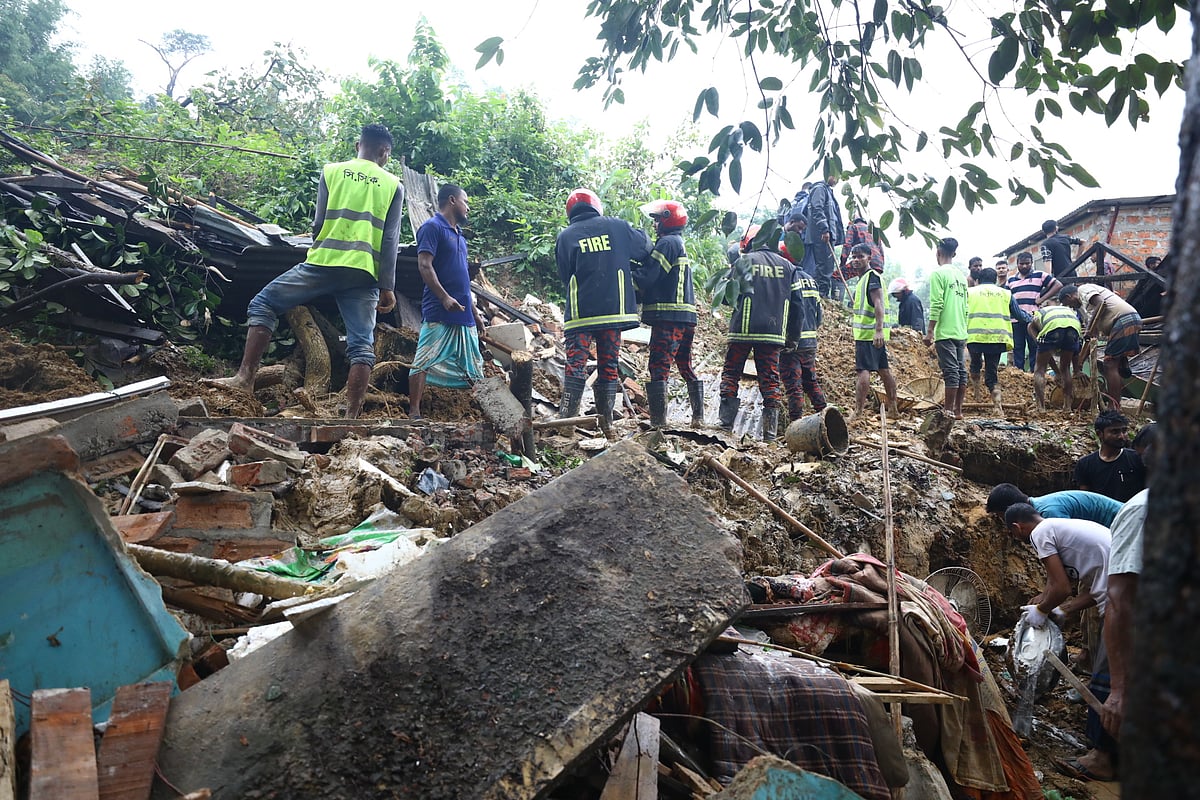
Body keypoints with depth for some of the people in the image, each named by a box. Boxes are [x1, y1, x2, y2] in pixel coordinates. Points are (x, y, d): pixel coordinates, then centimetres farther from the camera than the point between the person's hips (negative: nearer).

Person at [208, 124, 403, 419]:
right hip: (364, 273, 1)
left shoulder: (331, 171, 10)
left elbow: (318, 223, 7)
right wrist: (387, 287, 4)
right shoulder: (394, 185, 12)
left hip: (324, 262, -1)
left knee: (262, 305, 11)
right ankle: (351, 416, -7)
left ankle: (245, 377, 1)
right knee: (362, 344, 0)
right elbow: (390, 241, 5)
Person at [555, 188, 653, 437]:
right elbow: (645, 249, 15)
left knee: (575, 367, 1)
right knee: (609, 367, 9)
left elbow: (564, 276, 7)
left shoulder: (565, 236, 1)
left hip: (580, 313, -1)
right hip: (614, 311, 2)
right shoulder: (617, 226, 4)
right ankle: (607, 423, 10)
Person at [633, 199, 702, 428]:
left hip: (668, 317, -10)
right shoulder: (681, 245, 23)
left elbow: (647, 277, -14)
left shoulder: (667, 243, -7)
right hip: (687, 317, 10)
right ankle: (698, 417, 22)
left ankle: (658, 421, -14)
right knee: (686, 367, 17)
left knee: (659, 368, -10)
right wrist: (636, 267, 8)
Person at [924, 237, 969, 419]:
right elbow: (965, 307, 16)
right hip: (961, 333, 7)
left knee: (951, 372, -8)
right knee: (961, 371, 8)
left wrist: (929, 331, -13)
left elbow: (936, 305, -15)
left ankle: (948, 411, -6)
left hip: (945, 332, -7)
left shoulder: (939, 273, -8)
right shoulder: (961, 276, 15)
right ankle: (958, 411, 13)